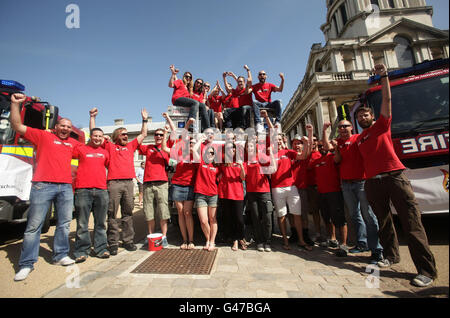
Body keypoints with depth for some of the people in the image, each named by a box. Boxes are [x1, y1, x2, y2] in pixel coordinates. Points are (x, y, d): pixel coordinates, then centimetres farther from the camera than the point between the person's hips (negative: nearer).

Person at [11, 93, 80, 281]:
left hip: (66, 187, 4)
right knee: (34, 225, 0)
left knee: (64, 224, 8)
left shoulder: (73, 143, 20)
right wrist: (15, 104, -3)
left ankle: (60, 256, 19)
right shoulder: (43, 136, 9)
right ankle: (26, 264, 9)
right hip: (43, 186, -4)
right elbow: (17, 127, 3)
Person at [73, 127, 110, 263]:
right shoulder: (81, 149, 10)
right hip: (83, 190, -2)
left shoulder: (105, 152, 18)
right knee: (82, 223, 2)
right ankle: (82, 251, 14)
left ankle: (101, 248, 17)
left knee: (101, 222, 8)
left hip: (101, 190, 3)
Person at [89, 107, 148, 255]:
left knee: (128, 214, 7)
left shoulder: (130, 146, 22)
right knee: (112, 214, -1)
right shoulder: (109, 146, 14)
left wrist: (145, 119, 28)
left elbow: (143, 135, 27)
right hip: (114, 183, -3)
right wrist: (92, 117, 13)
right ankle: (113, 243, 7)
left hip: (129, 183, 3)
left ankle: (128, 240, 14)